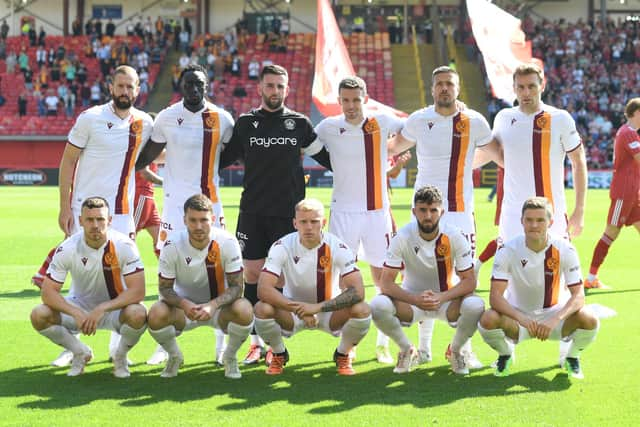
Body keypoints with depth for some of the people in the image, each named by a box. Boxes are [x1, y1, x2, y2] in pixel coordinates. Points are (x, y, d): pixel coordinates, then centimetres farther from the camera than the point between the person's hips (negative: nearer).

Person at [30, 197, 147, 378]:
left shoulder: (124, 245, -22)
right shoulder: (67, 249, -18)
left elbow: (137, 291, -25)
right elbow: (48, 291, -18)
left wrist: (101, 309, -36)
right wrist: (76, 314, -34)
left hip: (115, 306, -2)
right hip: (79, 305, 2)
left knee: (138, 315, -36)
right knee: (39, 316, -24)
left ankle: (121, 356, 0)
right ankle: (80, 353, 5)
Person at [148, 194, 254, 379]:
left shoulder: (227, 242, -19)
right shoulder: (172, 245, -17)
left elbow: (236, 286, -17)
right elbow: (165, 287, -11)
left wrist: (213, 305, -36)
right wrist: (184, 304, -34)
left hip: (218, 305, 0)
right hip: (184, 306, 0)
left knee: (244, 311, -34)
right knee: (156, 315, -32)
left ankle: (230, 357, 0)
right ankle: (174, 356, 3)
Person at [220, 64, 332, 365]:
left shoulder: (299, 124, 4)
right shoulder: (245, 123, 6)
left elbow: (326, 158, 12)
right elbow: (223, 158, 16)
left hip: (288, 213, -1)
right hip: (252, 213, 1)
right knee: (253, 274, 1)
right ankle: (257, 342, 10)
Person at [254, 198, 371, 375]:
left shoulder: (337, 247, -19)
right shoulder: (282, 247, -18)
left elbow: (358, 292, -27)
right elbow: (263, 289, -28)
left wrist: (318, 307, -36)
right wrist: (299, 310, -37)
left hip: (329, 310, 0)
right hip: (293, 310, 0)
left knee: (362, 310, -31)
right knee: (262, 309, -31)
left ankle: (343, 355, 3)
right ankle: (279, 354, 3)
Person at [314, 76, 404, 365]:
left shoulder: (382, 123, -1)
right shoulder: (328, 128, -1)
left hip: (377, 211, 0)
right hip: (343, 212, 0)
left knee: (383, 276, 4)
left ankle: (383, 343, 14)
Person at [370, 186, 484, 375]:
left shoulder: (454, 236, -15)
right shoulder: (402, 237, -16)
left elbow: (469, 281, -13)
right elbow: (386, 283, -18)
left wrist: (442, 297, -31)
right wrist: (416, 299, -34)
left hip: (446, 298, 0)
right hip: (412, 299, 0)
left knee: (475, 306, -32)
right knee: (378, 305, -30)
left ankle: (456, 350, 1)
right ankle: (407, 350, 0)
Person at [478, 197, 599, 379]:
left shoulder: (565, 250, -15)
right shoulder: (508, 250, -16)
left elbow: (578, 296, -18)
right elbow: (495, 297, -22)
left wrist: (555, 320, -37)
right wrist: (522, 319, -40)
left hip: (555, 314, 0)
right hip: (518, 315, 0)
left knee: (590, 321, -29)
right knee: (488, 320, -32)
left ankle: (571, 357, 6)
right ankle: (505, 355, 4)